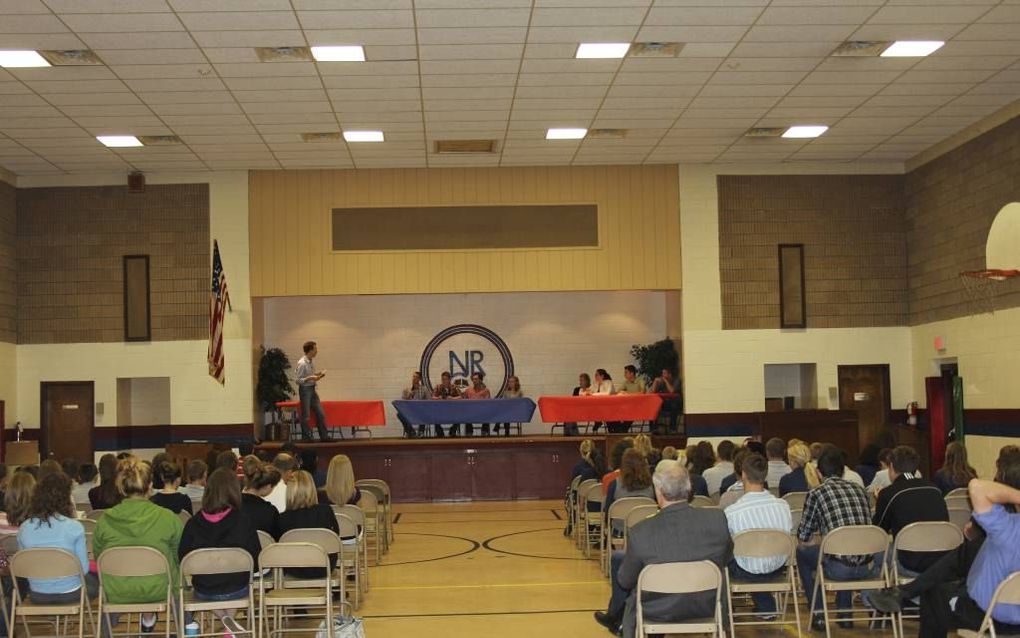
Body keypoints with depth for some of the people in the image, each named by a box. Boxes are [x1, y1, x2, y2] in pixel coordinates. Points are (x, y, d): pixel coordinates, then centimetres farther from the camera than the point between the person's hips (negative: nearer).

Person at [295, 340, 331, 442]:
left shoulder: (312, 361, 5)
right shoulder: (302, 363, -19)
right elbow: (298, 380, -17)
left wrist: (317, 375, 2)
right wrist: (310, 378, -24)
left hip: (312, 389, 8)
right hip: (305, 389, -8)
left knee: (320, 413, 9)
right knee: (306, 415, 0)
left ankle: (324, 436, 15)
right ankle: (306, 438, 12)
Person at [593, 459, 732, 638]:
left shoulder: (639, 533, -27)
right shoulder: (718, 518, -21)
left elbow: (625, 581, -10)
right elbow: (726, 559, -1)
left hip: (658, 612, -3)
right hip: (707, 607, 3)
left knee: (617, 558, 20)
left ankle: (615, 618, 42)